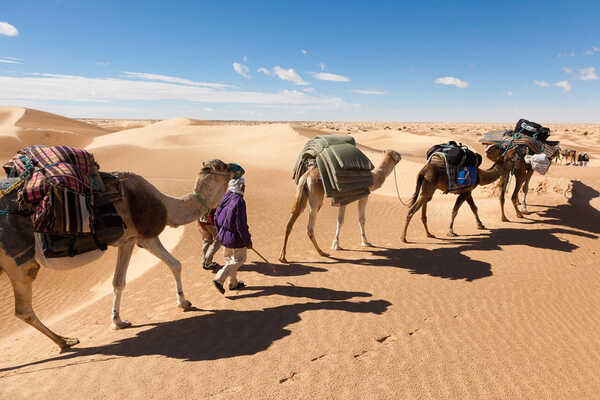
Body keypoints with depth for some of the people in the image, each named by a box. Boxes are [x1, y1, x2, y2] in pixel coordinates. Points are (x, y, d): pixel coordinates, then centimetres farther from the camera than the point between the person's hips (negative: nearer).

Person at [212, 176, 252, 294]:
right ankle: (219, 279, -1)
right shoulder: (239, 201, -24)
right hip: (236, 237, -8)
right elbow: (241, 225, -23)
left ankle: (233, 283, 33)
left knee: (229, 259, 21)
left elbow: (216, 216, 9)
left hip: (223, 235, 8)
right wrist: (248, 241, -11)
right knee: (239, 260, 10)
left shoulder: (225, 197, 0)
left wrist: (220, 233, 22)